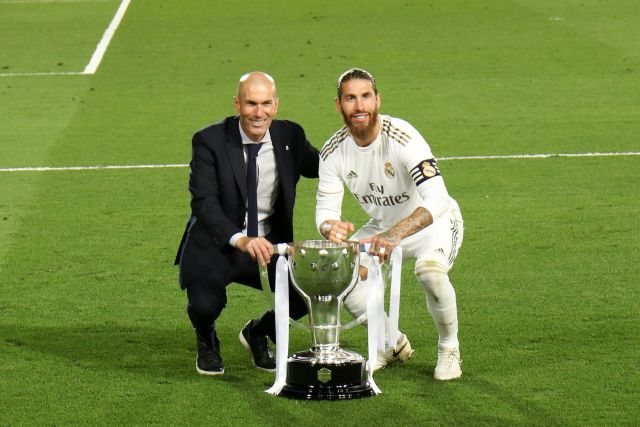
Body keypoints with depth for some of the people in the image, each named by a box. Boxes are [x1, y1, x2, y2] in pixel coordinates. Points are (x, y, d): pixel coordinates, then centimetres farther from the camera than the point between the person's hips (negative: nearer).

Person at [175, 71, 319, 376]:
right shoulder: (209, 141, -14)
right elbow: (203, 202, -23)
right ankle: (207, 342, 13)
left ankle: (257, 332, 18)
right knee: (205, 304, -29)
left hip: (270, 245, 4)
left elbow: (320, 168, 15)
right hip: (216, 246, -3)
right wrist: (240, 239, -39)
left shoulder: (290, 136, -2)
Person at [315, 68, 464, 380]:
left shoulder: (402, 138, -31)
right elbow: (326, 209, -9)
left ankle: (449, 348, -8)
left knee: (430, 270, -37)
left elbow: (437, 200, -42)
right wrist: (330, 227, -36)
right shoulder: (333, 152, -14)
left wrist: (395, 235, -57)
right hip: (383, 227, 6)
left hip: (433, 223, -6)